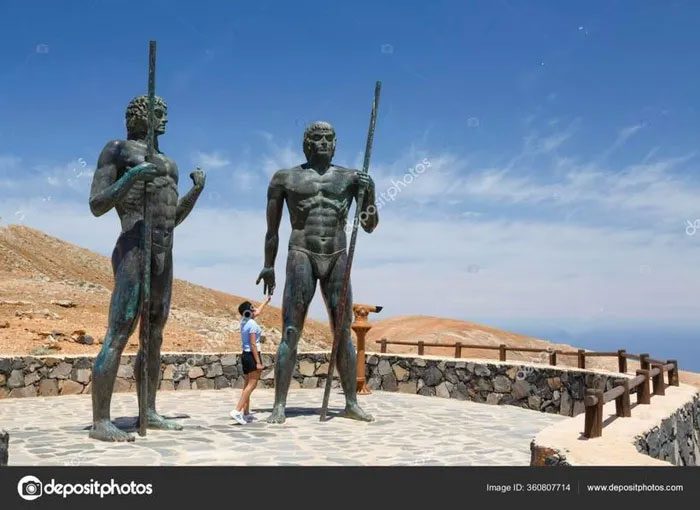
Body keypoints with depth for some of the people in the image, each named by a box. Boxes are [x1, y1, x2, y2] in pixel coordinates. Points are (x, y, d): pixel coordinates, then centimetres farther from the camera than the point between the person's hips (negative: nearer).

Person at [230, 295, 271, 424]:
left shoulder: (244, 321, 10)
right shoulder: (252, 324, -16)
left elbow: (257, 312, 30)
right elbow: (253, 344, -19)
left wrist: (266, 301, 43)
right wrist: (258, 362, -19)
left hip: (245, 355, 9)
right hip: (252, 355, -9)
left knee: (248, 384, 14)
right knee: (252, 385, -9)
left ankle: (246, 413, 19)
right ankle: (237, 411, -18)